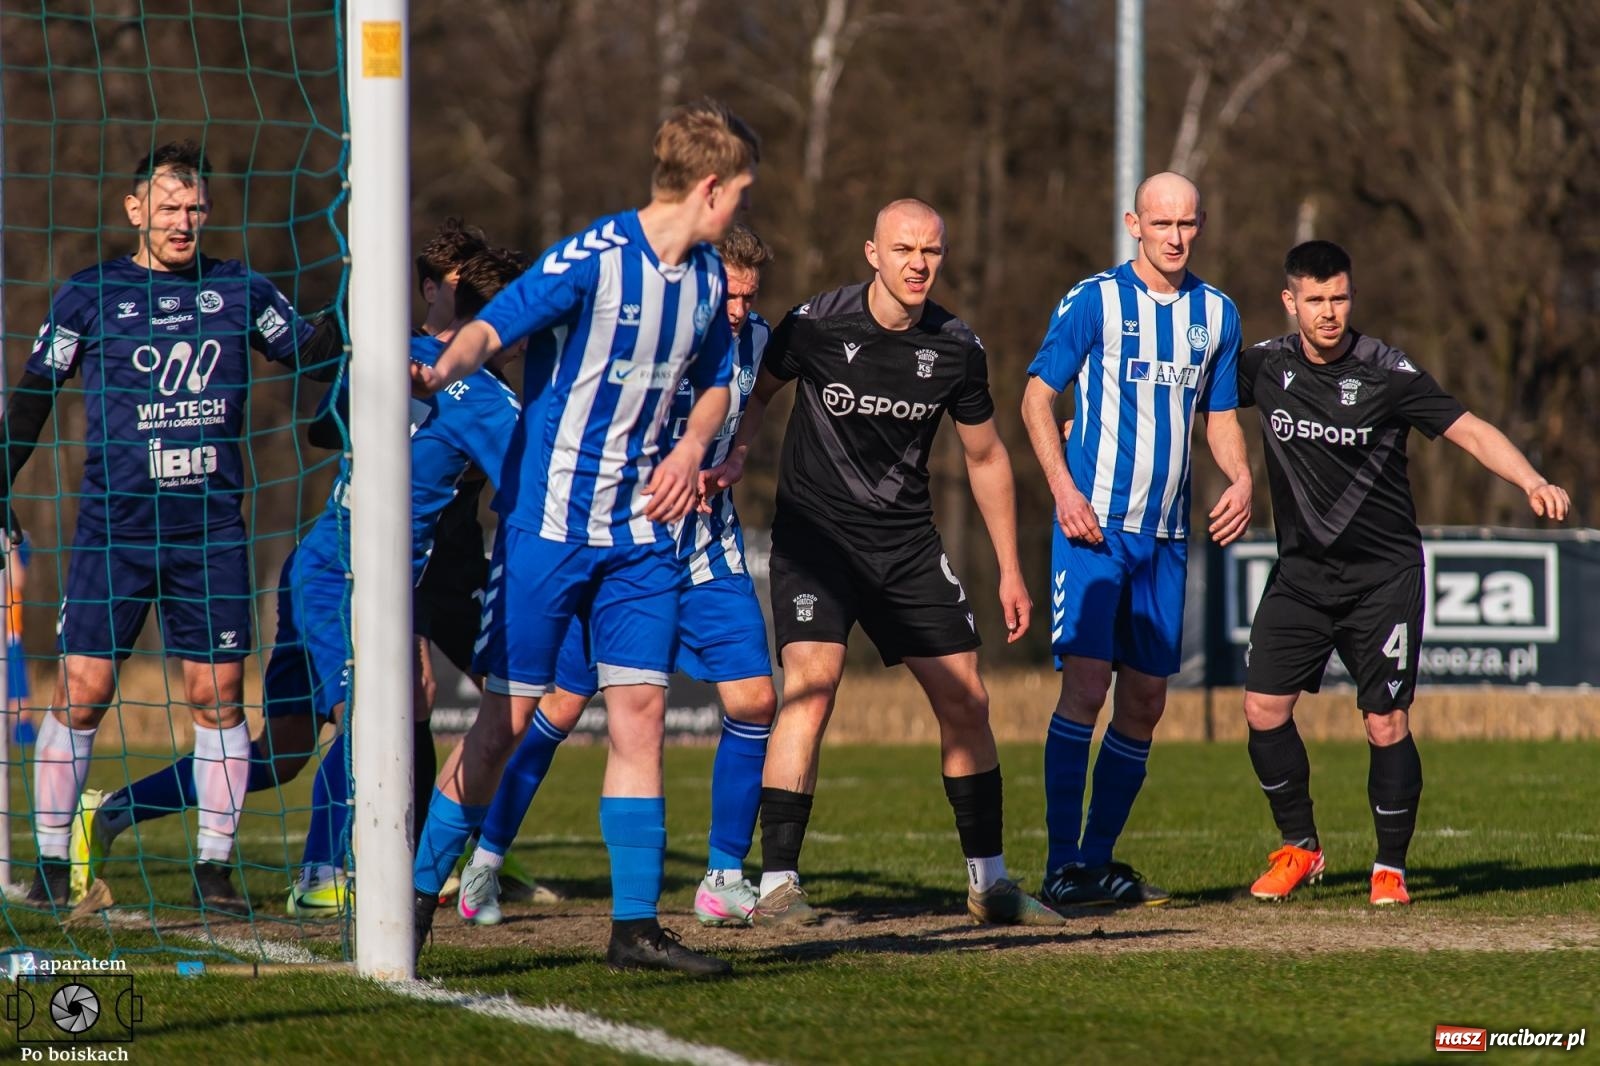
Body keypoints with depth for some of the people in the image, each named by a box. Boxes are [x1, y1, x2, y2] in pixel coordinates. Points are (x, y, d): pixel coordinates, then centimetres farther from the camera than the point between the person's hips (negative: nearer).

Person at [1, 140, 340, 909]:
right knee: (81, 693, -5)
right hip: (113, 529, -2)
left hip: (212, 530, 2)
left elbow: (316, 356, 15)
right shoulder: (91, 293, 3)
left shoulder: (238, 290, 8)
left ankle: (213, 866, 8)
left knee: (218, 697, 0)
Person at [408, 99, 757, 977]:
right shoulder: (592, 260, -15)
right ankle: (418, 896, 10)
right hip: (546, 522, -6)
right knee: (507, 715, -4)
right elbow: (493, 325, -23)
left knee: (640, 708, -2)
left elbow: (714, 378, 21)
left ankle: (635, 924, 1)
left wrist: (693, 445, 0)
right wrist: (442, 370, -44)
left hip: (640, 532, 6)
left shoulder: (704, 277, 7)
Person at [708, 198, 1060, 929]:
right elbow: (757, 391, 6)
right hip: (815, 530, -4)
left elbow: (986, 457, 10)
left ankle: (989, 881, 18)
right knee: (811, 689, -21)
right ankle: (777, 884, -18)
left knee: (965, 699, 3)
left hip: (907, 539, 4)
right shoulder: (817, 325, -13)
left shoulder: (955, 348, -3)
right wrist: (734, 457, -14)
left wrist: (1010, 570, 11)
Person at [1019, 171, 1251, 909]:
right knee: (1086, 684, -14)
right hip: (1094, 524, -6)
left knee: (1145, 701, 7)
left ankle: (1101, 858, 17)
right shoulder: (1093, 302, -3)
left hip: (1167, 535, 6)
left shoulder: (1216, 314, 12)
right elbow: (1037, 394, -2)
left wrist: (1241, 479, 1)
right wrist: (1063, 488, -14)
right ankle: (1062, 865, -14)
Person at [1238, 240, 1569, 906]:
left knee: (1386, 726, -8)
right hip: (1300, 574, 4)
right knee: (1264, 708, -4)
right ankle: (1299, 848, 15)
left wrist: (1532, 482, -29)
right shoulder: (1266, 367, -1)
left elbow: (1468, 431, -14)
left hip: (1383, 576, -3)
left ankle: (1390, 867, 8)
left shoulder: (1387, 374, -12)